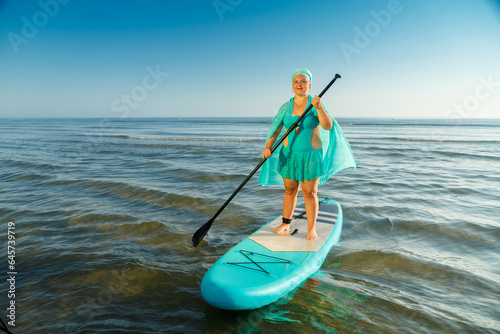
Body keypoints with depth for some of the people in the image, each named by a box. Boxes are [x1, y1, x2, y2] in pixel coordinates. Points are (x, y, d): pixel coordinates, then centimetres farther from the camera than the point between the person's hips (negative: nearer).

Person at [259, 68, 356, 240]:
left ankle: (311, 229, 16)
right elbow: (276, 129, 3)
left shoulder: (316, 105, -7)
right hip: (289, 155, 3)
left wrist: (319, 108, -35)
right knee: (290, 190, 14)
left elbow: (328, 126, -20)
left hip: (311, 156, -3)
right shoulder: (286, 107, 4)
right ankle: (286, 224, 27)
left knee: (310, 193, 3)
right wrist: (268, 147, -11)